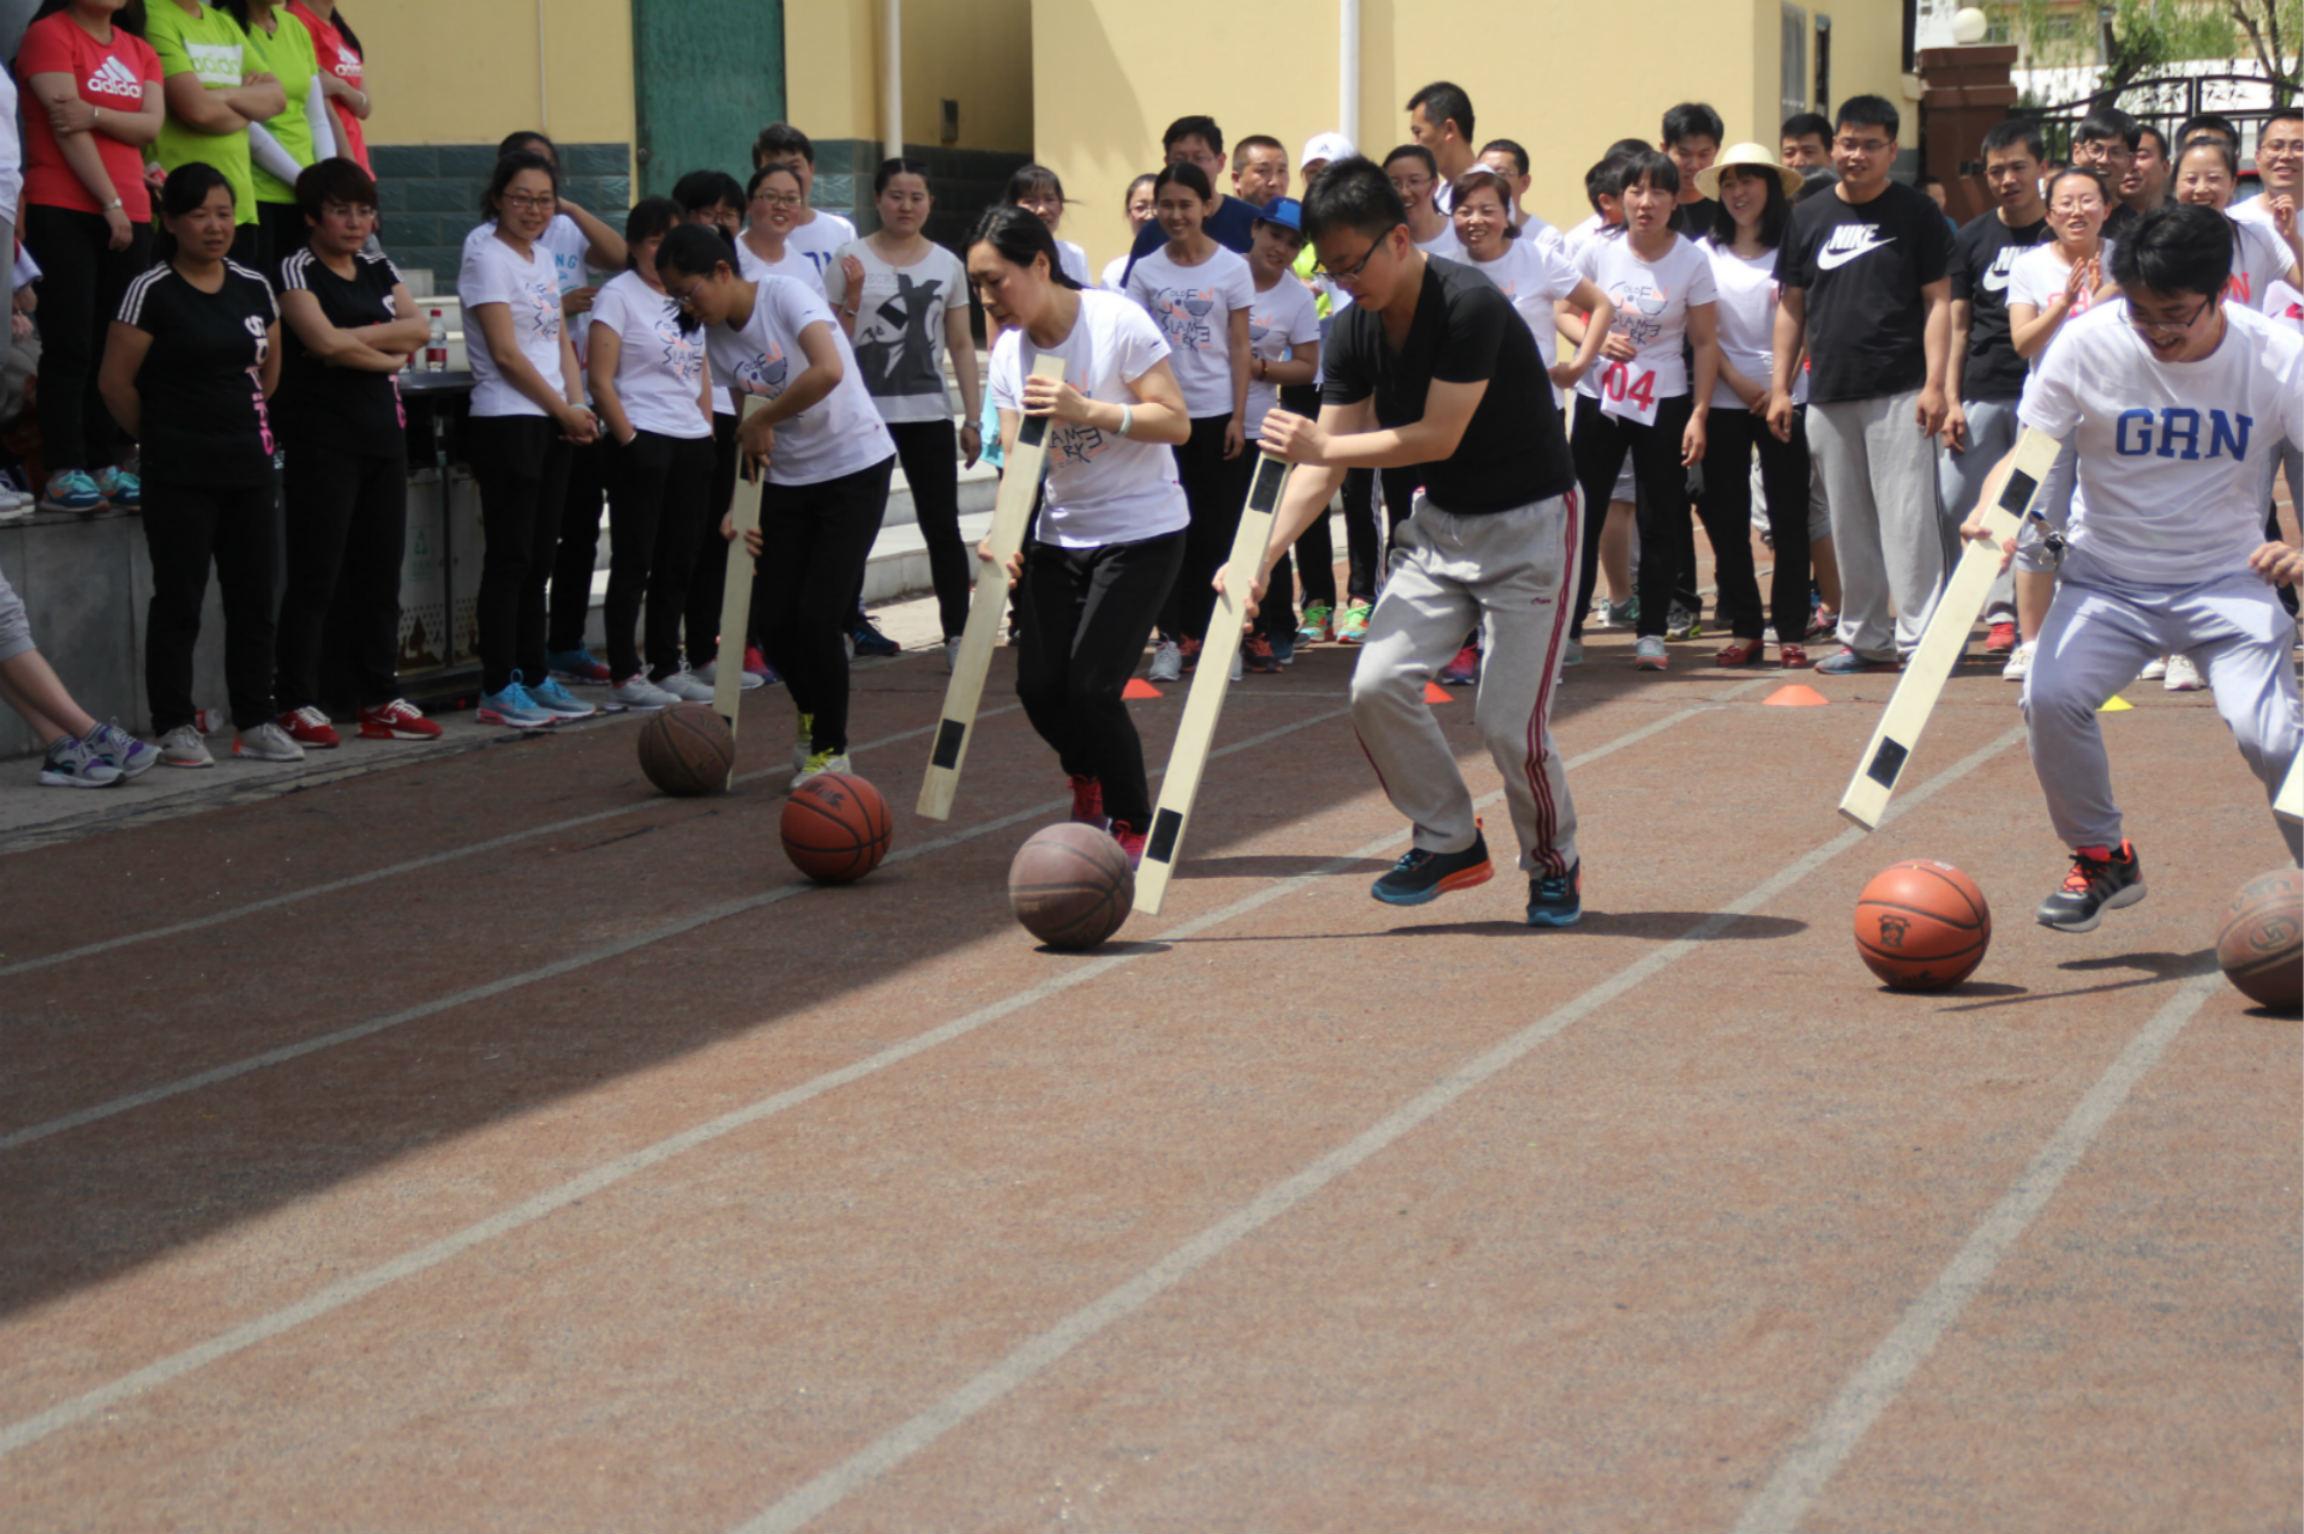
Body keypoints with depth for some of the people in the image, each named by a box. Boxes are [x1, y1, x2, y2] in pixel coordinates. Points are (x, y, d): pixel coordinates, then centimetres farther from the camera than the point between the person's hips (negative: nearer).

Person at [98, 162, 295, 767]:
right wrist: (162, 438, 3)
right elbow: (116, 381, -7)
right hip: (179, 473, -5)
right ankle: (175, 727, 4)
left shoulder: (253, 288, 7)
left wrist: (245, 426, 14)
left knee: (254, 597, 7)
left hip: (247, 463, 5)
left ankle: (257, 721, 15)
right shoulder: (151, 293, -9)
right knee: (179, 601, -2)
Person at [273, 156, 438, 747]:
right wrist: (388, 354, -5)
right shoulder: (297, 271, -5)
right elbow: (322, 339, -18)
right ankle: (297, 704, -2)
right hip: (323, 438, -7)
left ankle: (379, 698, 14)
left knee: (380, 571, 8)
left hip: (383, 432, 7)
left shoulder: (379, 270, 16)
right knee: (315, 575, -6)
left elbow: (418, 328, 2)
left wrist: (354, 337, -10)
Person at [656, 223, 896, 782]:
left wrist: (761, 421, -22)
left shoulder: (786, 296, -17)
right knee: (773, 617, 1)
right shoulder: (716, 338, 3)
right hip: (787, 481, 7)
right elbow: (750, 434, 7)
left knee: (817, 617, -12)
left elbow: (827, 370, -35)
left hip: (855, 468, -6)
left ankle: (831, 749, 5)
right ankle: (814, 719, 28)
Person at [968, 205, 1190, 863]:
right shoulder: (1009, 351, 2)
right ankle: (1089, 782, 33)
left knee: (1092, 687, -14)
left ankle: (1134, 824, 6)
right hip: (1059, 535, 6)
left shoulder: (1118, 322, -15)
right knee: (1039, 686, 1)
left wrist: (1089, 411, -29)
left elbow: (1176, 423, -17)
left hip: (1142, 532, -6)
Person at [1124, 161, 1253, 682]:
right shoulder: (1146, 270, 3)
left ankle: (1202, 633, 9)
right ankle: (1170, 639, 0)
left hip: (1215, 412, -1)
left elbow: (1239, 347, 1)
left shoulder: (1231, 268, 0)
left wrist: (1239, 416, -4)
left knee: (1213, 528, 2)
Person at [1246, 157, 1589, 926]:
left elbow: (1437, 437, -24)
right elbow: (1324, 461, -1)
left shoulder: (1470, 306, -25)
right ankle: (1451, 843, 12)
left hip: (1529, 523, -7)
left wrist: (1321, 447, -18)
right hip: (1439, 523, 7)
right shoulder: (1354, 331, -3)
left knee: (1509, 719, -9)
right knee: (1378, 685, -7)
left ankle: (1554, 865, 17)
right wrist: (1264, 552, -13)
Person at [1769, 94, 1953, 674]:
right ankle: (1865, 637, 17)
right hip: (1829, 396, 5)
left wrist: (1934, 383, -11)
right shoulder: (1809, 218, 12)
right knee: (1848, 523, 9)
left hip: (1898, 393, -4)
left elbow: (1938, 301, -2)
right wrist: (1780, 387, 9)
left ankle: (1918, 636, -5)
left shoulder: (1916, 214, 1)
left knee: (1907, 516, -8)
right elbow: (1791, 306, 16)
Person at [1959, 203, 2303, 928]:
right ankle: (2102, 857, 2)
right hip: (2108, 578, 1)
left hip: (2228, 581, -1)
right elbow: (2031, 452, -7)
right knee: (2050, 695, -25)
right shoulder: (2088, 343, -13)